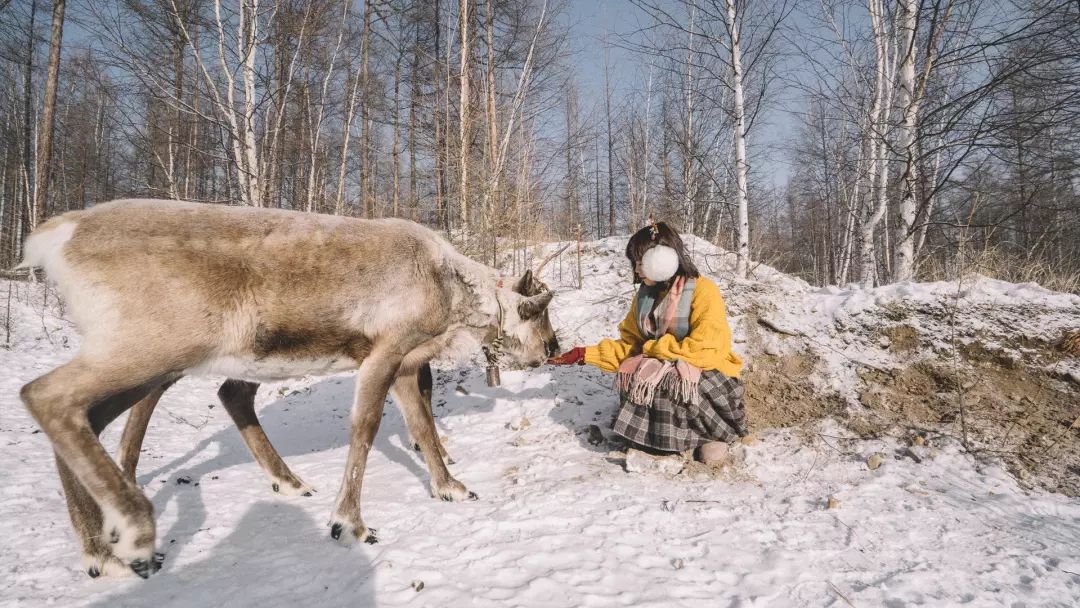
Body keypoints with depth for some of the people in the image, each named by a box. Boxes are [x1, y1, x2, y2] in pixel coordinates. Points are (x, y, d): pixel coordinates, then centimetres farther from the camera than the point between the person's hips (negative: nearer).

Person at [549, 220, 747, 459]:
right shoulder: (645, 295, 8)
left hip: (707, 377, -5)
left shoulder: (703, 291, -12)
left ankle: (711, 432, -7)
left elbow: (701, 351, -20)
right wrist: (585, 354, 1)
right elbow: (630, 346, 11)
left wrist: (649, 350, -13)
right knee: (632, 376, -23)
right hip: (663, 372, 5)